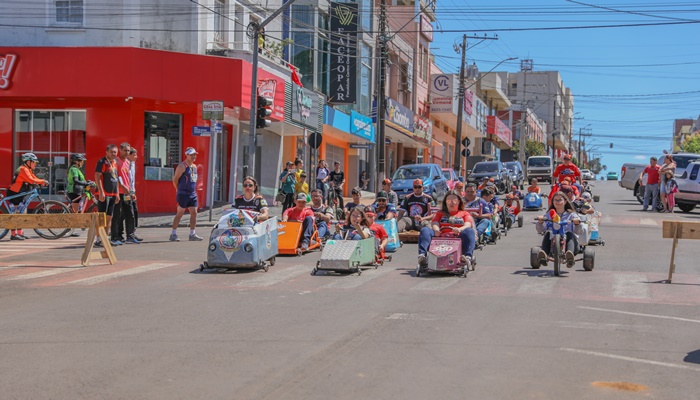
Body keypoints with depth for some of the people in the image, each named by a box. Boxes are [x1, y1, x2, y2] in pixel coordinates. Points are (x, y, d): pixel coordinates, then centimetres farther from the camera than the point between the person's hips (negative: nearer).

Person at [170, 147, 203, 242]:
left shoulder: (194, 166, 15)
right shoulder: (182, 166, -10)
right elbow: (175, 179, -10)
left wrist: (194, 190, 15)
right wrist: (179, 190, -2)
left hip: (193, 194, 8)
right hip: (183, 194, -7)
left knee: (194, 213, 4)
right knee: (180, 213, -4)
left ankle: (192, 234, 10)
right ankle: (173, 234, 3)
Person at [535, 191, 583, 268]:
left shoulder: (571, 215, 12)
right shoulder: (549, 214, 17)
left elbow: (579, 232, -1)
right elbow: (540, 230, 5)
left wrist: (577, 223, -22)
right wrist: (540, 222, -16)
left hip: (567, 241, -1)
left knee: (569, 233, -31)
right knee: (548, 233, -26)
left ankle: (569, 255, -58)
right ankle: (544, 254, -49)